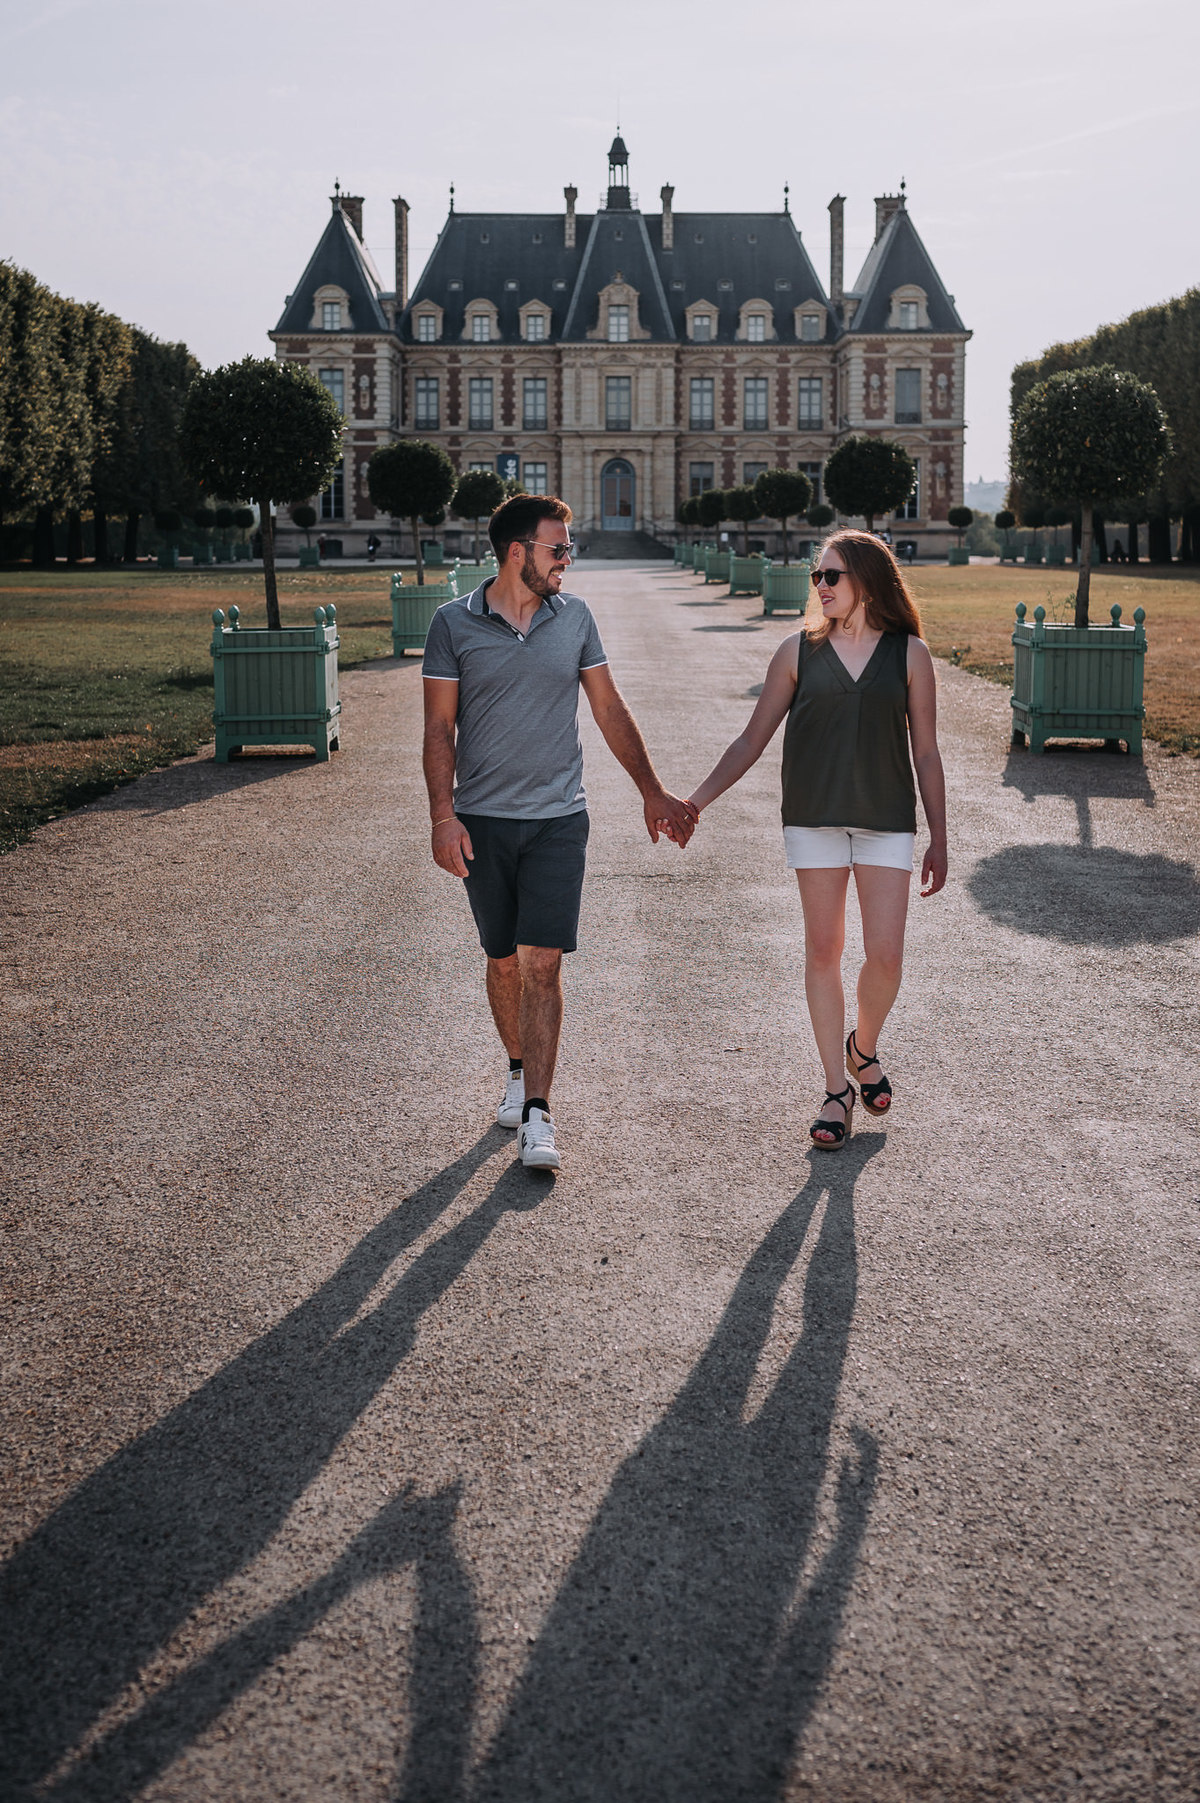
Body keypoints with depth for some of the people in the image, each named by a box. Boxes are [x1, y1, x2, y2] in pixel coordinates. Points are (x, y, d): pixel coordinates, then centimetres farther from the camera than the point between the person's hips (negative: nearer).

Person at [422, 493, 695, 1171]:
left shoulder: (575, 617, 5)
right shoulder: (454, 624, -1)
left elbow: (611, 712, 12)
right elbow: (440, 728, 0)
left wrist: (654, 792, 12)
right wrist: (443, 816, -9)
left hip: (558, 818, 0)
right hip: (483, 821, 0)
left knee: (543, 962, -9)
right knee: (504, 961, 10)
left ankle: (537, 1115, -9)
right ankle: (520, 1071, 33)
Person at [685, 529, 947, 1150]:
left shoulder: (909, 654, 2)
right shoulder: (800, 650, 3)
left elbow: (925, 754, 5)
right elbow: (753, 740, 6)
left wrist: (938, 841, 5)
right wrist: (695, 801, -1)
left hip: (886, 821, 0)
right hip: (814, 819, 1)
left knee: (885, 954, -6)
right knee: (823, 951, 3)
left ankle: (864, 1046, 25)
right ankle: (837, 1090, 14)